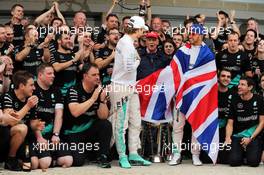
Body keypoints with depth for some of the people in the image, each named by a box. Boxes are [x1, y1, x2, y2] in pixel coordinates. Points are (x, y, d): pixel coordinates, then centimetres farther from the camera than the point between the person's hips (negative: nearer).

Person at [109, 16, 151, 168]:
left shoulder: (129, 42, 14)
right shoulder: (126, 43, -16)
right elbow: (129, 66, -24)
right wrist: (138, 61, -8)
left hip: (131, 87, 10)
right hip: (121, 87, -10)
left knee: (135, 122, 10)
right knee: (121, 123, -2)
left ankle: (133, 155, 15)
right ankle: (122, 157, 4)